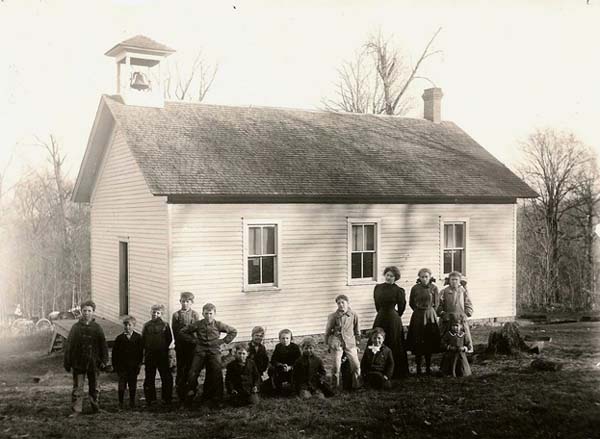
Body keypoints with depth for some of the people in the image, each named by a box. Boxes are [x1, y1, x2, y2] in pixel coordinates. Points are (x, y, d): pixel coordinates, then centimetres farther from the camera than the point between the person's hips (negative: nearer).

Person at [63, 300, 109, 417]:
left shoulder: (97, 328, 2)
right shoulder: (76, 327, 3)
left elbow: (103, 345, 4)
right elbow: (68, 346, 5)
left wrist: (104, 361, -2)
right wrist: (67, 362, 1)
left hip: (93, 363, 0)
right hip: (78, 363, 0)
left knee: (94, 387, 12)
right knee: (77, 388, -1)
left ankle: (95, 407, 26)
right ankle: (76, 410, 5)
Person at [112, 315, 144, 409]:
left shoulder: (138, 337, 1)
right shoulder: (119, 338, 0)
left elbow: (141, 352, 4)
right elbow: (114, 352, 2)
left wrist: (139, 363, -1)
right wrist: (115, 365, -2)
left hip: (134, 366, 1)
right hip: (122, 366, 0)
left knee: (133, 385, 8)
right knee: (122, 385, 0)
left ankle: (132, 402, 19)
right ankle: (120, 403, 11)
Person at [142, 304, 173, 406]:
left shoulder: (165, 325, 2)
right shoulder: (147, 325, 6)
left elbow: (170, 339, 4)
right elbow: (143, 339, 7)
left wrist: (163, 347, -1)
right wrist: (147, 348, -1)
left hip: (162, 354, -1)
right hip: (149, 354, 1)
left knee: (166, 377, 1)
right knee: (149, 377, 7)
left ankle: (166, 398, 12)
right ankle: (150, 398, 16)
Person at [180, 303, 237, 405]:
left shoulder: (218, 325, 1)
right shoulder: (197, 324, 1)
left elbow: (233, 331, 11)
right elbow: (183, 332, 11)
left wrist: (223, 341, 4)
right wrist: (193, 340, 4)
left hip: (214, 352, 0)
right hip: (200, 351, 0)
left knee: (217, 375, -6)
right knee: (192, 374, -9)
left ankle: (217, 399, 4)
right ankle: (191, 392, 13)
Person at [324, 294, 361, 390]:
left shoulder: (353, 315, 2)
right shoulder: (333, 316, -1)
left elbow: (357, 331, 14)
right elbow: (328, 331, 9)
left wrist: (357, 343, 14)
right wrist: (327, 343, 10)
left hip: (350, 343, 1)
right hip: (336, 343, -1)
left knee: (356, 365, -6)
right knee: (336, 366, -5)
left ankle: (356, 385, 12)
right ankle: (335, 387, 11)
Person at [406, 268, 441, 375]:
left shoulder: (434, 288, -2)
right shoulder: (415, 288, -2)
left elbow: (436, 303, 7)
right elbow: (411, 303, 10)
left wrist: (429, 312, 3)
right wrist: (419, 310, 6)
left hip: (430, 317, 0)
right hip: (418, 318, 0)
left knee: (429, 343, 4)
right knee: (417, 343, 0)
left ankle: (428, 367, 14)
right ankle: (418, 367, 8)